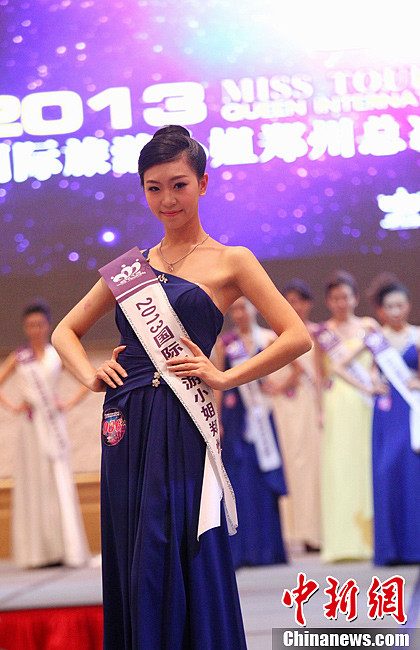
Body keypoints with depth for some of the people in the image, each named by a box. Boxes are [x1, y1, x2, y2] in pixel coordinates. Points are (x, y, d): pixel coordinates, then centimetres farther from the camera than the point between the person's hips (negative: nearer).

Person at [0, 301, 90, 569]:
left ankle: (67, 549, -4)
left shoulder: (58, 355, 6)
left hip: (54, 424, -1)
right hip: (31, 426, 1)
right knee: (34, 484, 0)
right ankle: (38, 552, 3)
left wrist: (69, 403, -1)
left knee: (59, 481, -5)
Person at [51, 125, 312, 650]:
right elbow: (65, 332, 23)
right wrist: (91, 375, 4)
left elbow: (297, 337, -3)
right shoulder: (129, 267, 16)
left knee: (179, 564, -6)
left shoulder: (229, 261, 4)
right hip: (127, 425, 5)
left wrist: (224, 377, -7)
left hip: (182, 429, -4)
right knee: (131, 564, 6)